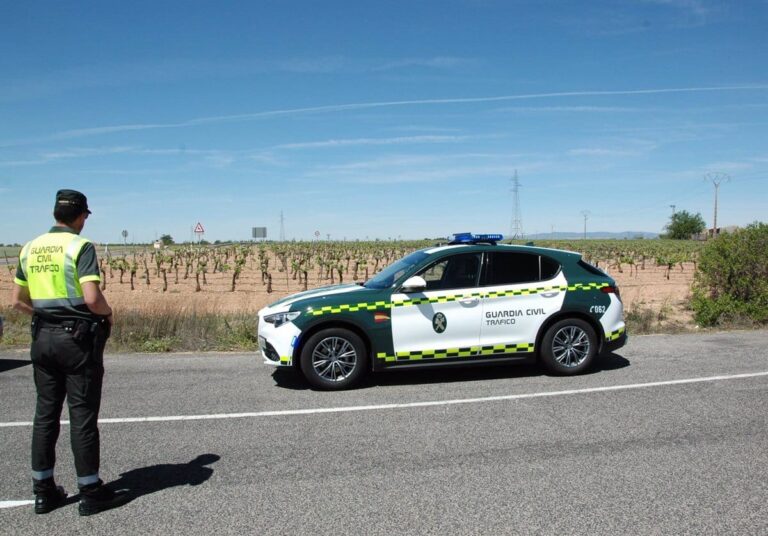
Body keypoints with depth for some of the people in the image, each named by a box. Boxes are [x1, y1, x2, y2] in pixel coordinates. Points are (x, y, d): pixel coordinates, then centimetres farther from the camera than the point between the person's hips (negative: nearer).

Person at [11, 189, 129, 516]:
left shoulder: (30, 248, 8)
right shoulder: (81, 246, -12)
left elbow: (18, 301, 11)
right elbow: (92, 298, -22)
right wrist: (108, 313, -3)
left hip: (43, 337, 6)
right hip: (78, 338, -6)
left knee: (45, 413, 14)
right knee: (82, 416, 1)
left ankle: (43, 491, 22)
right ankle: (90, 493, 10)